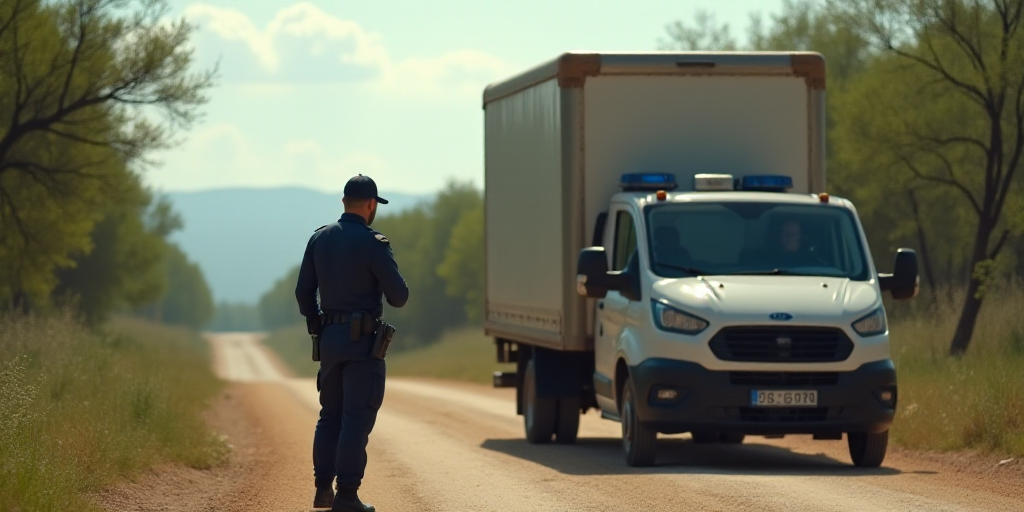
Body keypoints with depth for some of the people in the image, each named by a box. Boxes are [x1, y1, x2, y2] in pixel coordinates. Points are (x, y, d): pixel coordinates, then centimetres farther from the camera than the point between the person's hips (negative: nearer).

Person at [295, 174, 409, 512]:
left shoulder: (320, 239, 6)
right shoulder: (372, 244, -13)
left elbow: (303, 292, 10)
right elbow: (398, 296, -10)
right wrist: (387, 285, 13)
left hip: (329, 336, 6)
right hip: (362, 340, -6)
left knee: (331, 414, 17)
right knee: (357, 418, -5)